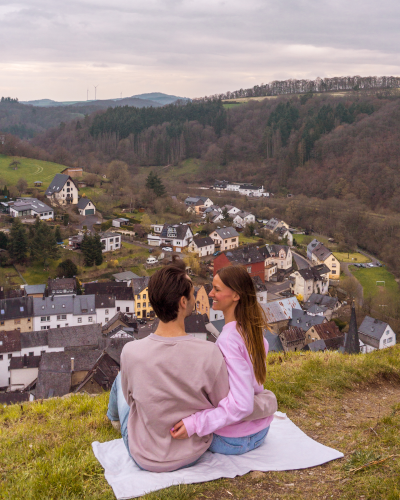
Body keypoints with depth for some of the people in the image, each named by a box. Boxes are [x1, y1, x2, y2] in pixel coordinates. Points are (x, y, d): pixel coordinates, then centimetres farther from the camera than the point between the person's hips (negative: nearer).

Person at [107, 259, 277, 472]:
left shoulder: (131, 353, -28)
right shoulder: (210, 355, -30)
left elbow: (131, 398, -7)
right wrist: (269, 400, 3)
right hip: (192, 455, 1)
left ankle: (113, 416, 61)